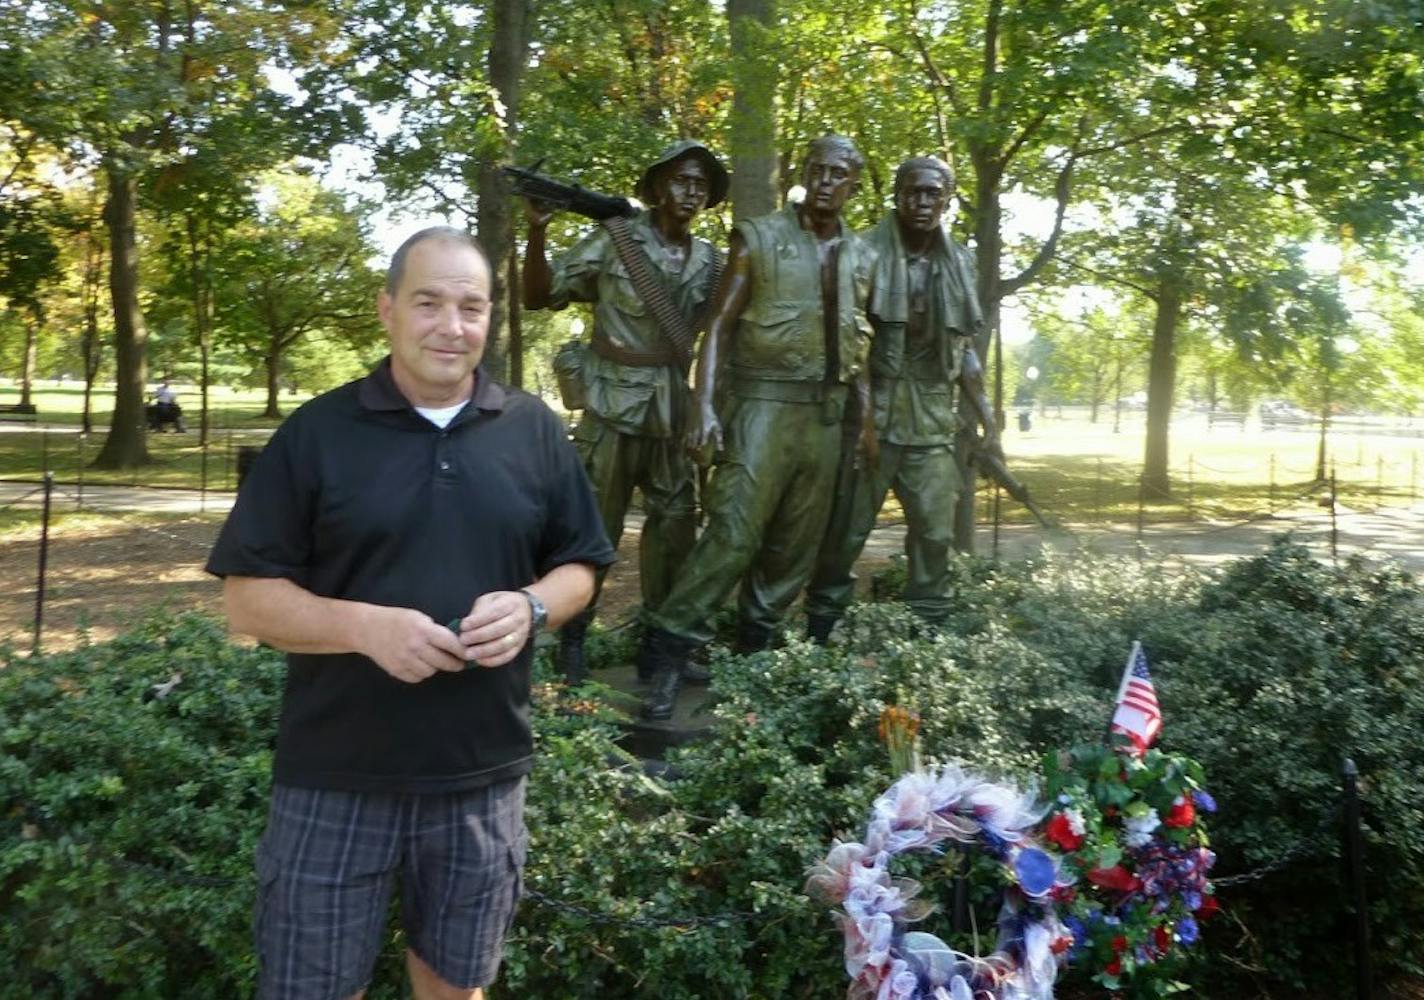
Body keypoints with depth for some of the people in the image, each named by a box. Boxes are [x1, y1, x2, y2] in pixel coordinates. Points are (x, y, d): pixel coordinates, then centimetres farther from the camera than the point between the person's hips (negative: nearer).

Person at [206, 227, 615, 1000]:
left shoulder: (535, 431, 3)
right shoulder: (317, 431, -5)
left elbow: (578, 566, 9)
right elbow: (248, 597, -5)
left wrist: (531, 607, -13)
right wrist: (365, 625, -22)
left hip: (482, 773, 2)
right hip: (336, 775, -2)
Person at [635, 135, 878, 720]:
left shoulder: (860, 257, 13)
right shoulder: (759, 238, 0)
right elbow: (721, 324, -5)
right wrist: (704, 404, -16)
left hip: (827, 412, 6)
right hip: (767, 402, -5)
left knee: (798, 541, 7)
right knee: (734, 531, -14)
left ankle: (753, 648, 18)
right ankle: (668, 652, -9)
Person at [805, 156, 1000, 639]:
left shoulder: (959, 263, 12)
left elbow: (964, 349, 17)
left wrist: (988, 419, 12)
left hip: (933, 420, 5)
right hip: (869, 411, -4)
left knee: (935, 533, 5)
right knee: (845, 531, 0)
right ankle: (819, 634, 10)